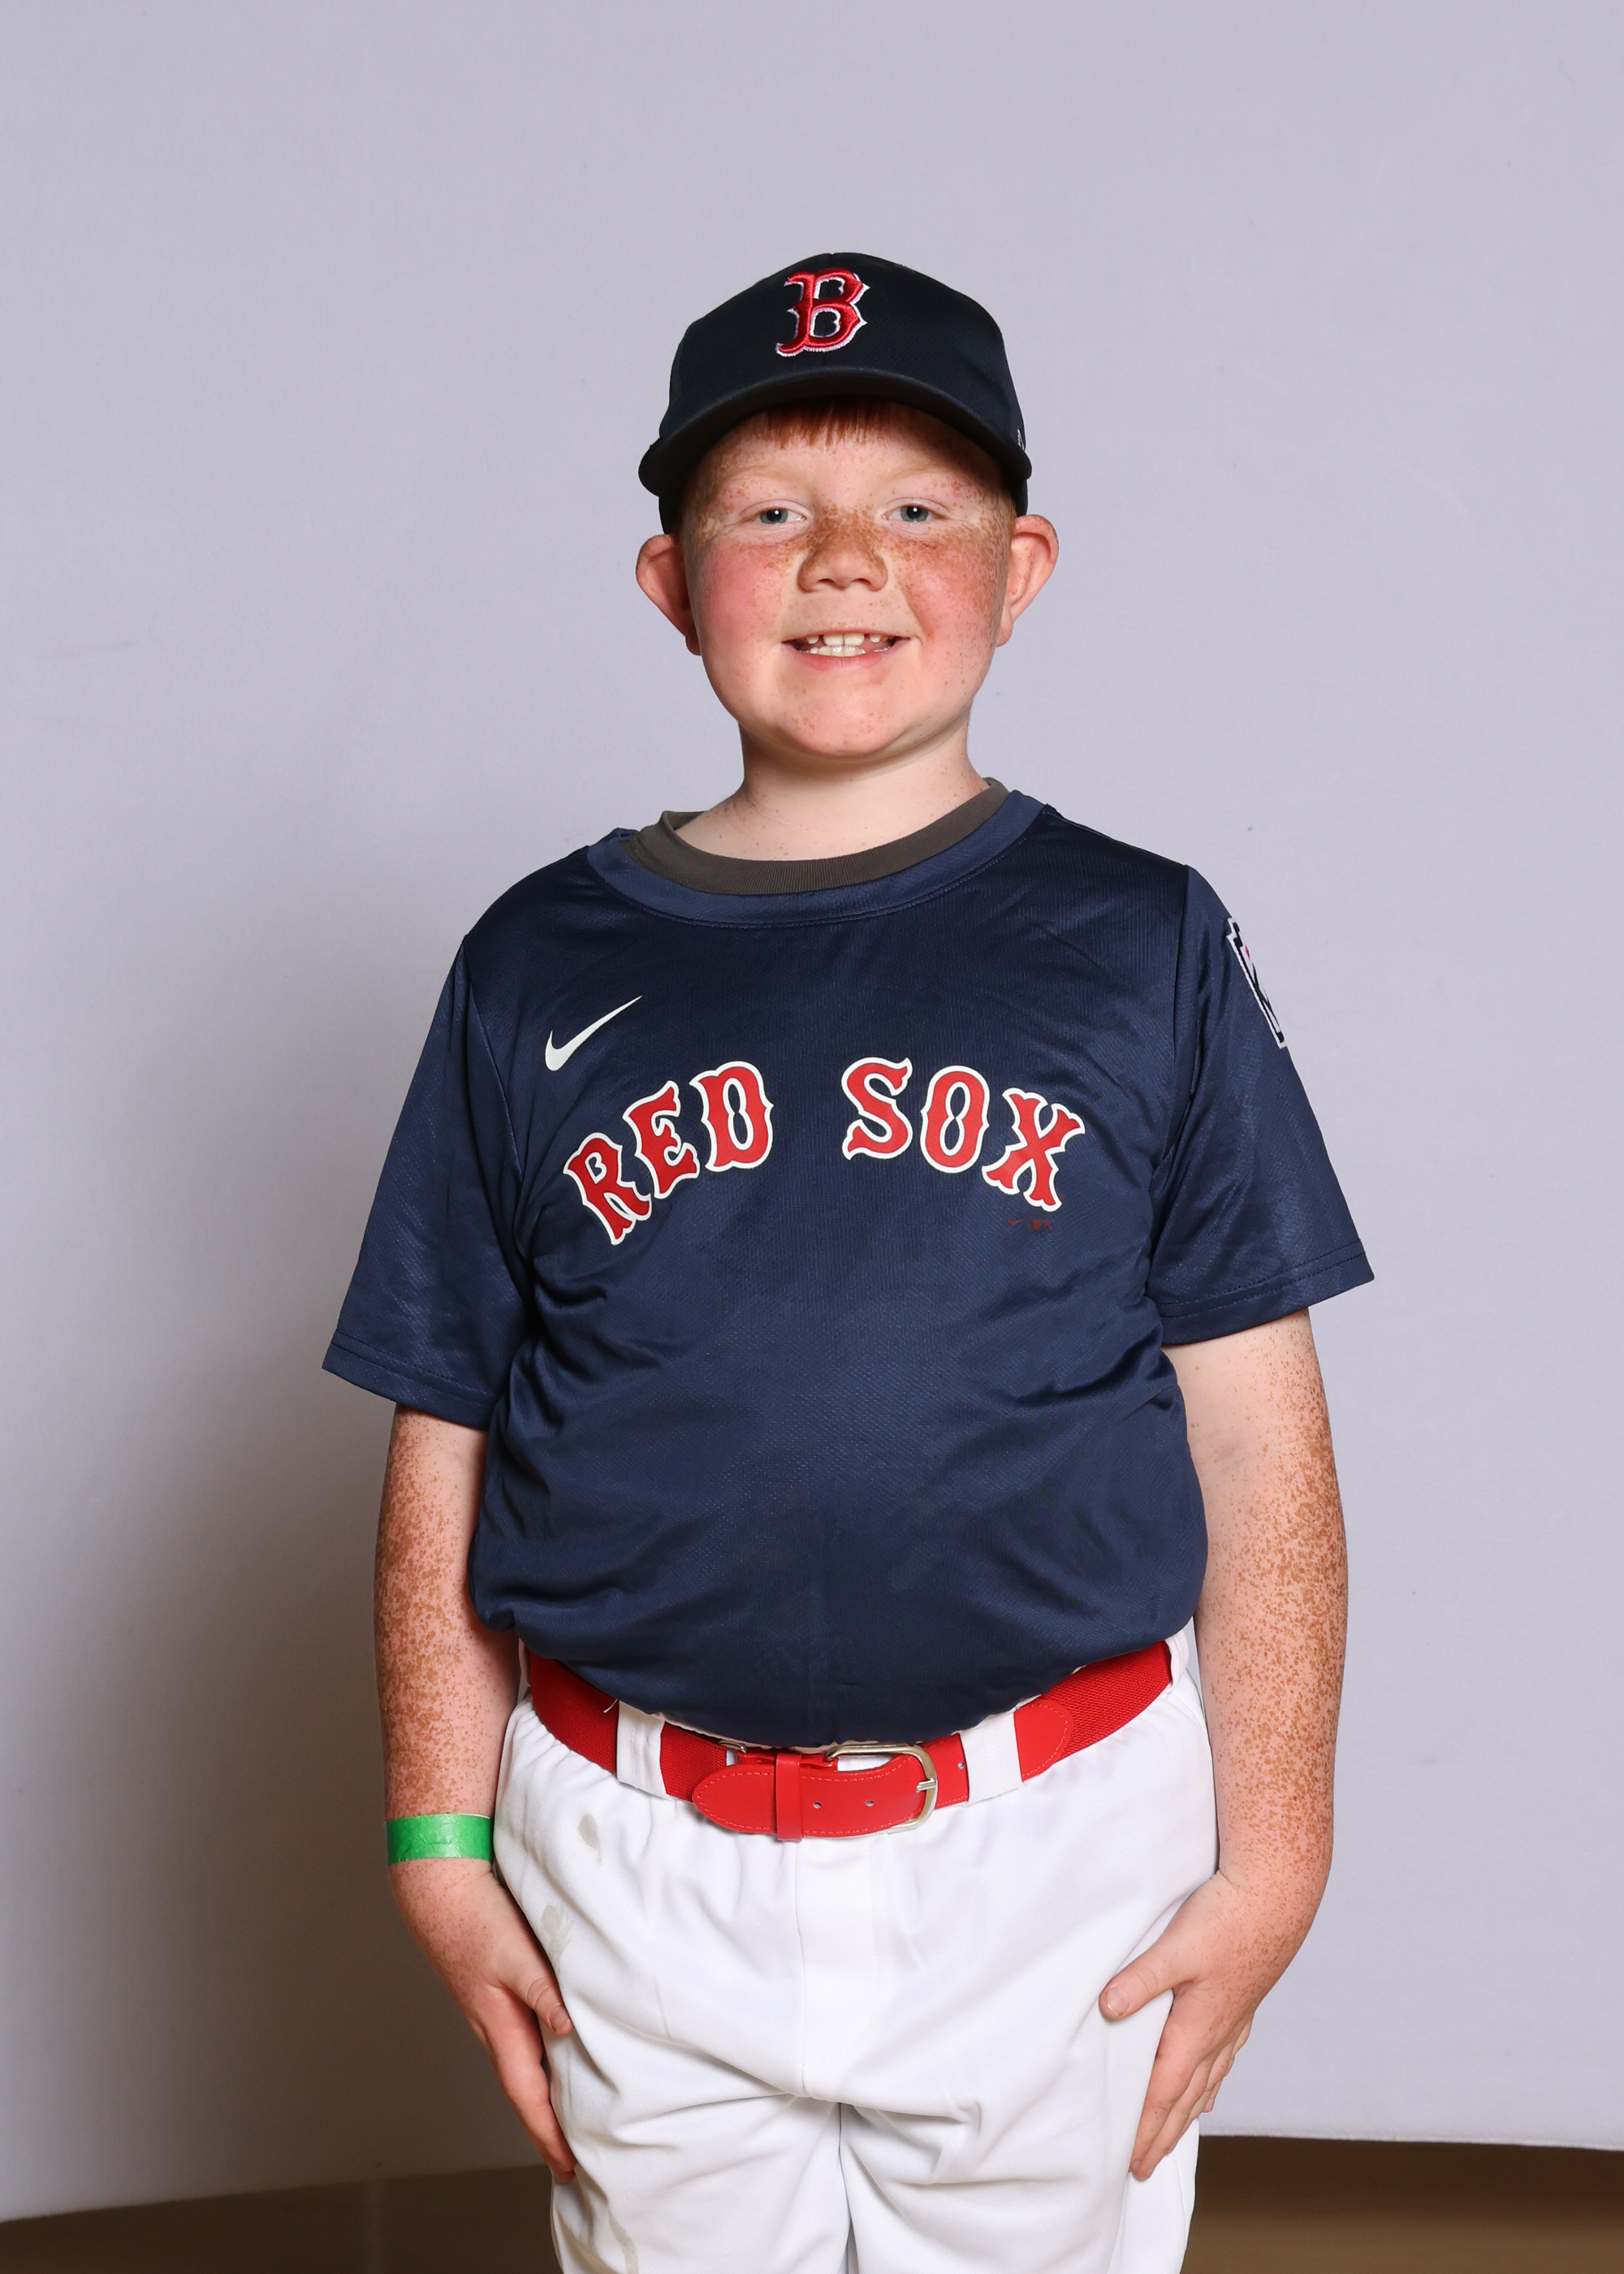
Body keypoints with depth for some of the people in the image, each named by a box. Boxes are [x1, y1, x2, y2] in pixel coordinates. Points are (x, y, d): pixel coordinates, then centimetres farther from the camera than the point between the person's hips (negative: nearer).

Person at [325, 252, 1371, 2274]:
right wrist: (441, 1840, 3)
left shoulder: (1144, 947, 0)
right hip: (641, 1872, 1)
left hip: (1054, 1842, -1)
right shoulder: (538, 968, 4)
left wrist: (1271, 1848, -2)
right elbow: (446, 1441, 5)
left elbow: (1255, 1432, -1)